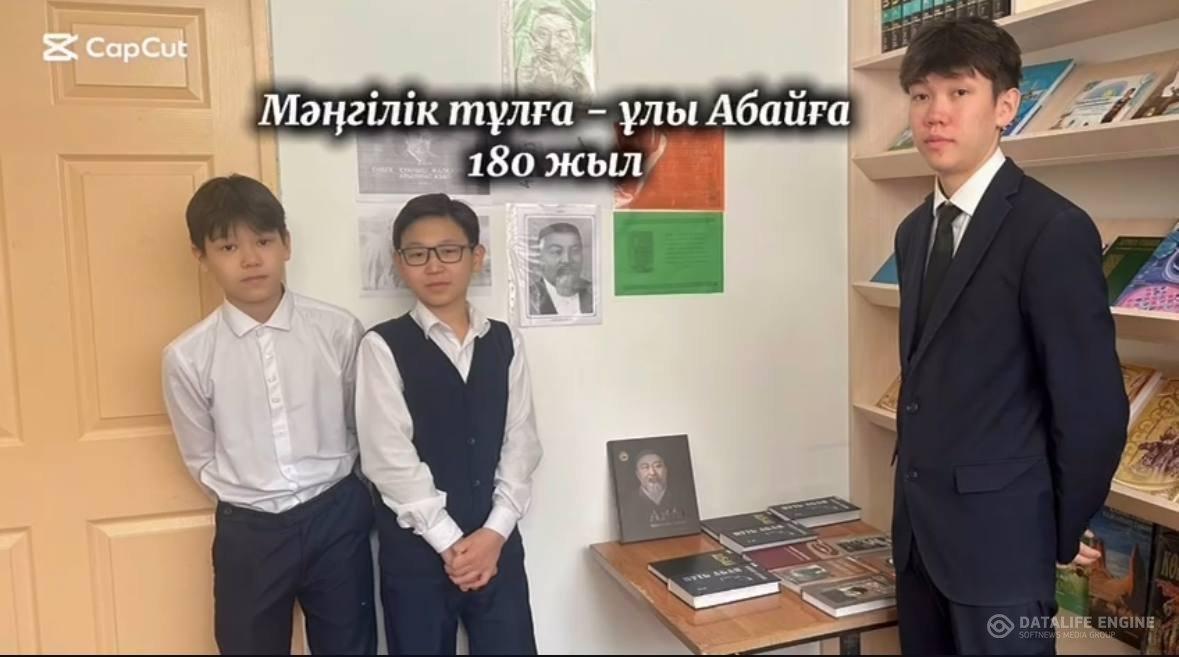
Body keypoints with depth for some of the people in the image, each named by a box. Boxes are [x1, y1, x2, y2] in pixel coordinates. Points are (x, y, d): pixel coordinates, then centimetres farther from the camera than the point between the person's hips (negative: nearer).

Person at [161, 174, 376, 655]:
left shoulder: (339, 330, -10)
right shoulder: (187, 357, -9)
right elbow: (201, 459, 5)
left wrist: (332, 495, 7)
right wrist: (248, 500, 6)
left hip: (337, 519, 0)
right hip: (248, 533, 0)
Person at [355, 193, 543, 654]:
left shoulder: (505, 342, 6)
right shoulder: (383, 346, -6)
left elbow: (521, 443, 2)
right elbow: (390, 459, -11)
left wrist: (495, 531, -8)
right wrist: (449, 542, -12)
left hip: (497, 544, 3)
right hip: (415, 550, -3)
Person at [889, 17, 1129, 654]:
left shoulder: (1054, 229, -15)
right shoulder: (914, 231, 8)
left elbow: (1094, 405, -13)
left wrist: (1062, 532, -3)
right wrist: (916, 497, 12)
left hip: (999, 530, -7)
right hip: (919, 524, 7)